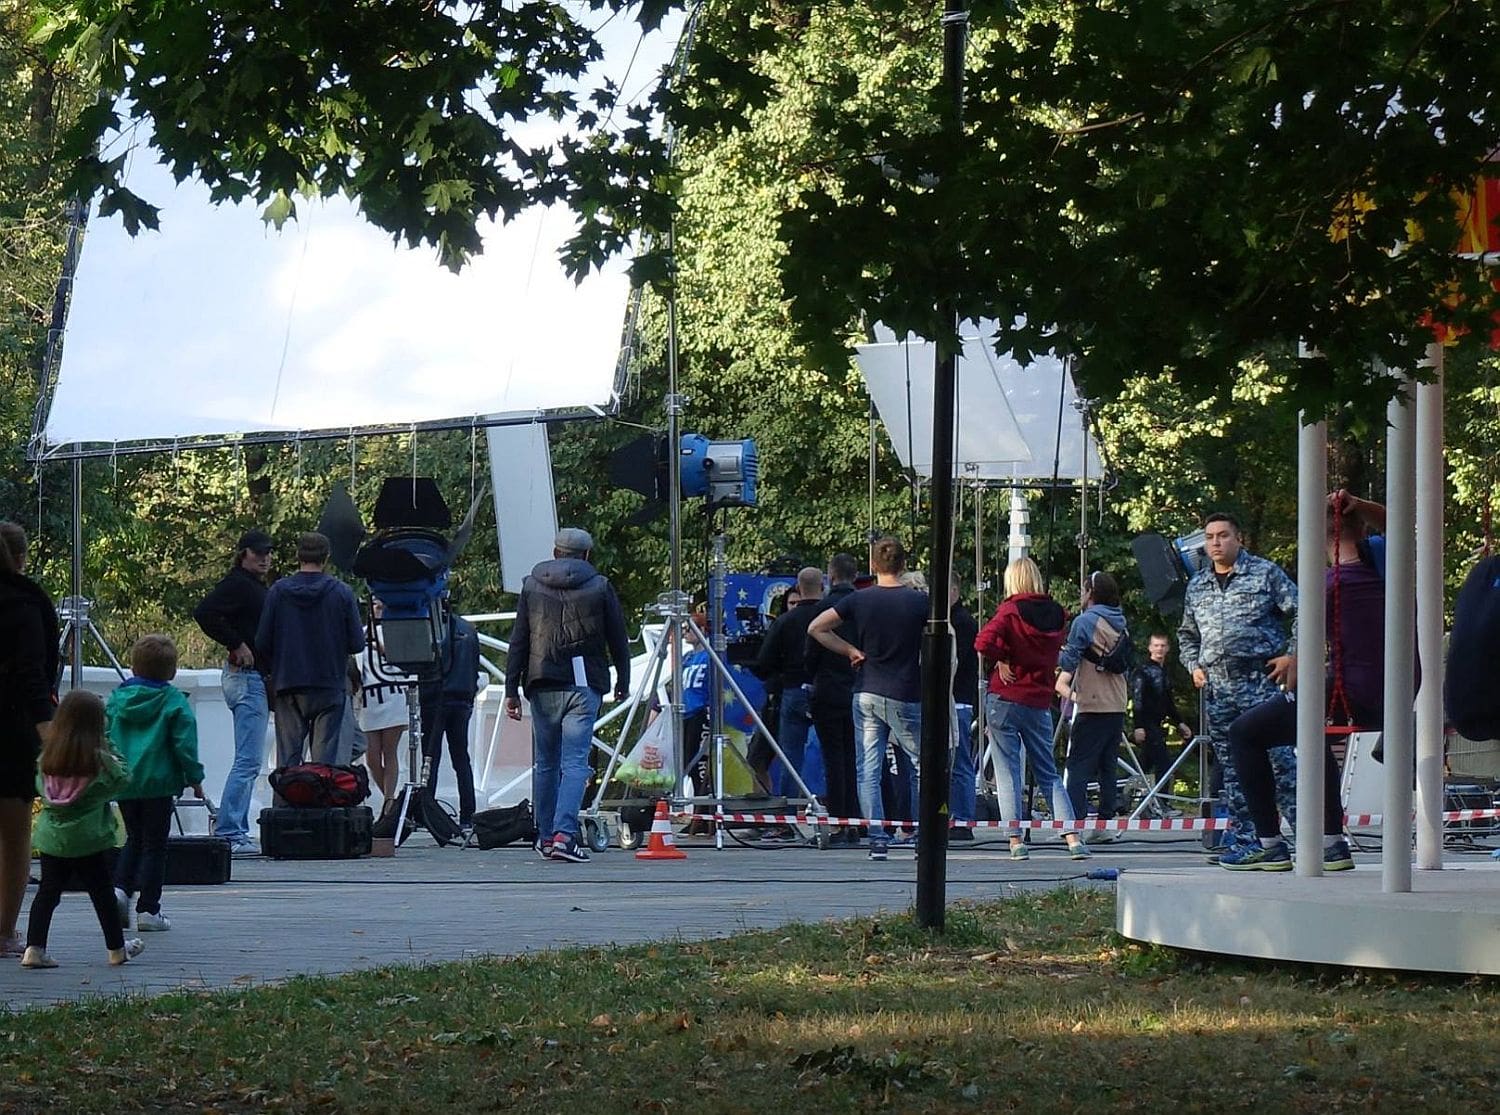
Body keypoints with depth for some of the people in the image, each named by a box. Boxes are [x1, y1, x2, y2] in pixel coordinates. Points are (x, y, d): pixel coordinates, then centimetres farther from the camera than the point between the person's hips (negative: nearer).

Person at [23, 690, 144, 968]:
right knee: (103, 894, 12)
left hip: (51, 838, 3)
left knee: (47, 893, 8)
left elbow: (41, 787, 6)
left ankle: (34, 948, -1)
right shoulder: (100, 760, -14)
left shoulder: (47, 756, -4)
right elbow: (123, 779, -1)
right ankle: (116, 949, 24)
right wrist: (113, 754, 9)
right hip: (89, 839, -3)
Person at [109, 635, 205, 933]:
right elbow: (185, 744, -10)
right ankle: (148, 909, 3)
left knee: (134, 839, 21)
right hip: (159, 782, -4)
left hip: (123, 783, 4)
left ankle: (120, 887, 0)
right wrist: (195, 779, 0)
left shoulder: (117, 698, 5)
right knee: (155, 844, 3)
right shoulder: (174, 701, -7)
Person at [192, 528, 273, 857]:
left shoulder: (256, 587, 19)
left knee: (249, 761, 12)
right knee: (248, 761, -13)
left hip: (258, 679, 11)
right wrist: (237, 645, -20)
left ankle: (235, 832, 15)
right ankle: (229, 833, -14)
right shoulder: (237, 583, -11)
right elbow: (204, 612, -25)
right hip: (246, 678, -11)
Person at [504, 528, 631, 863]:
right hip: (584, 685, -2)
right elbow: (618, 640, 6)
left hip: (542, 686, 2)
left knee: (545, 763, 13)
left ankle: (545, 837, 18)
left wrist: (512, 689, 7)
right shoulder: (600, 587, 2)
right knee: (575, 763, -6)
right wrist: (623, 682, 18)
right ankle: (564, 834, -21)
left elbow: (518, 642, 6)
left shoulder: (531, 585, 8)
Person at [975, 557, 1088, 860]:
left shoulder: (1011, 610, -8)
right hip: (1040, 702, 4)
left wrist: (1000, 662, -6)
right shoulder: (1057, 615, 6)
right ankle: (1073, 837, 0)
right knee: (1048, 774, 11)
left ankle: (1016, 841, -4)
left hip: (1004, 699, -4)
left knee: (1007, 771, 1)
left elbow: (984, 642, -21)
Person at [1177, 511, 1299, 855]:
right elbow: (1187, 635, 30)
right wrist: (1194, 666, 14)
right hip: (1217, 687, 5)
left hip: (1262, 681, -5)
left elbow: (1300, 614, 1)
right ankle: (1243, 834, 10)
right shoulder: (1197, 587, 17)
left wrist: (1293, 655, -8)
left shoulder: (1265, 573, 2)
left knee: (1278, 756, -12)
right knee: (1231, 764, 6)